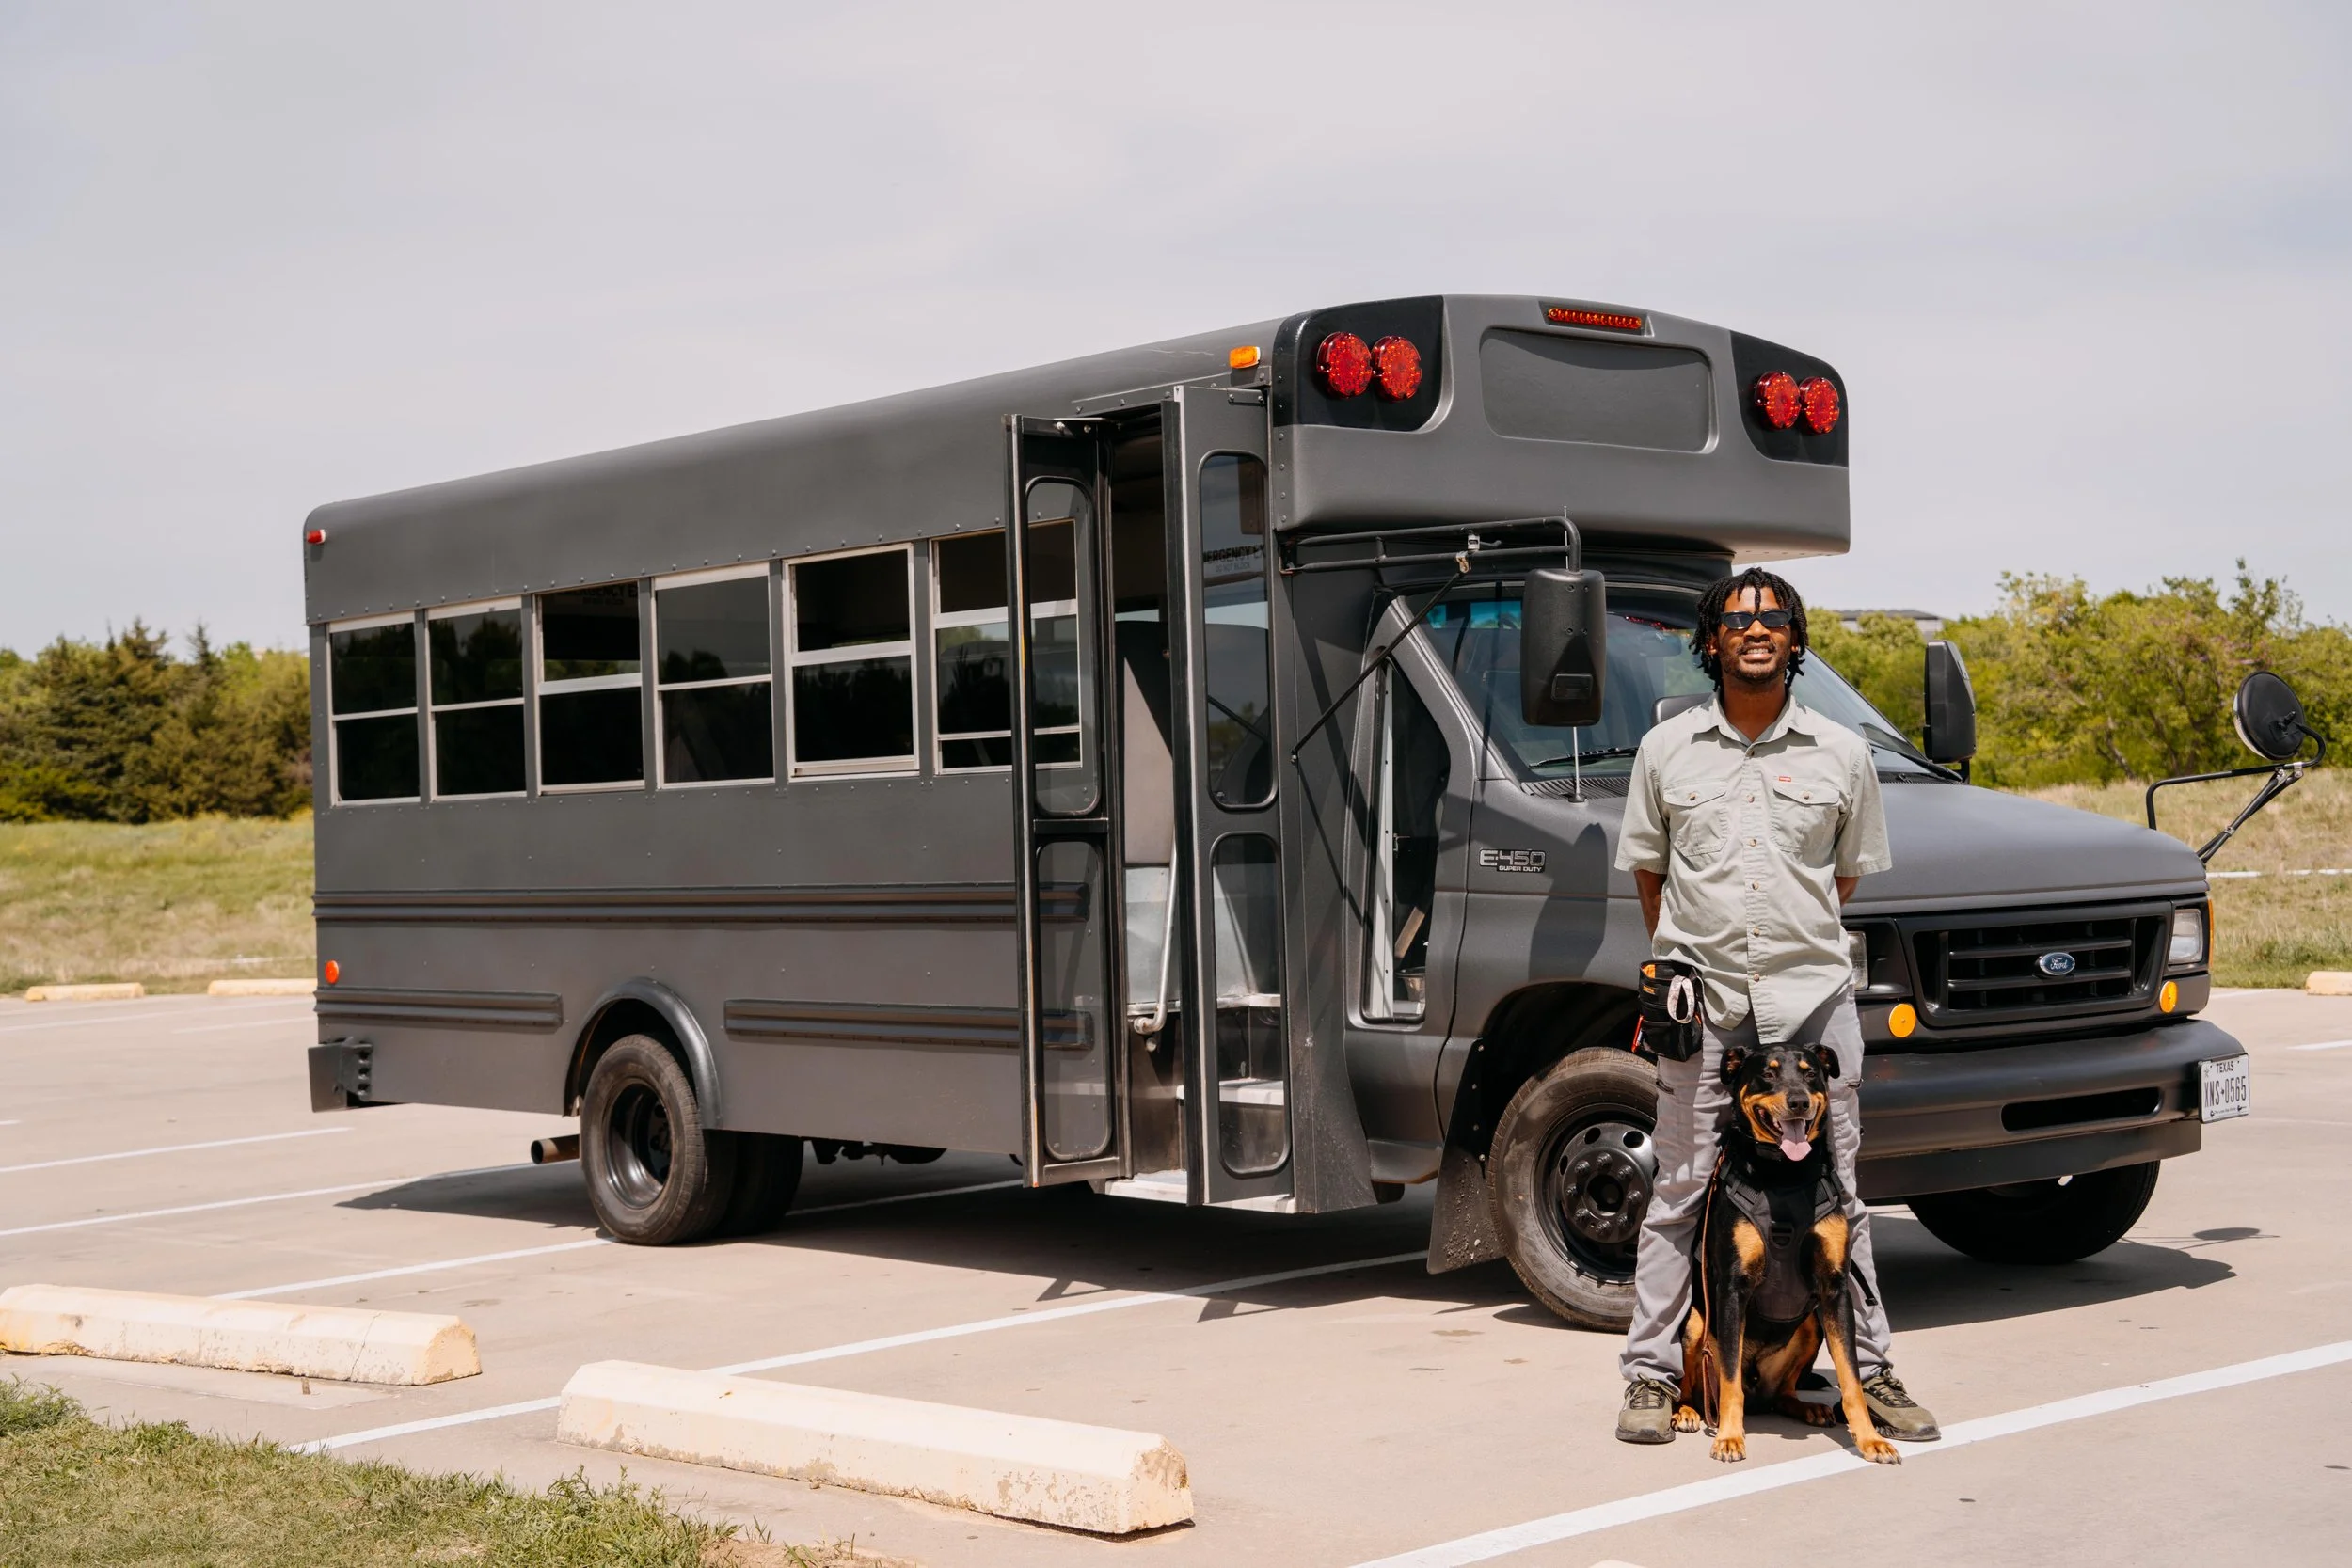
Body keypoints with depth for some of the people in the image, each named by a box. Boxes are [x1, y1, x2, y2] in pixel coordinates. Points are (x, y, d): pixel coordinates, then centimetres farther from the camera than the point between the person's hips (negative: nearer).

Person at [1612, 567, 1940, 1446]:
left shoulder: (1840, 755, 7)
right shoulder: (1667, 749, 6)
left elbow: (1851, 871, 16)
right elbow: (1646, 869, 14)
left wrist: (1799, 944, 12)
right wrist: (1683, 958, 10)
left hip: (1813, 994, 1)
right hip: (1701, 1003, 0)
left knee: (1834, 1189, 6)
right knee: (1679, 1191, 2)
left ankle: (1868, 1369, 14)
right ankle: (1652, 1373, 8)